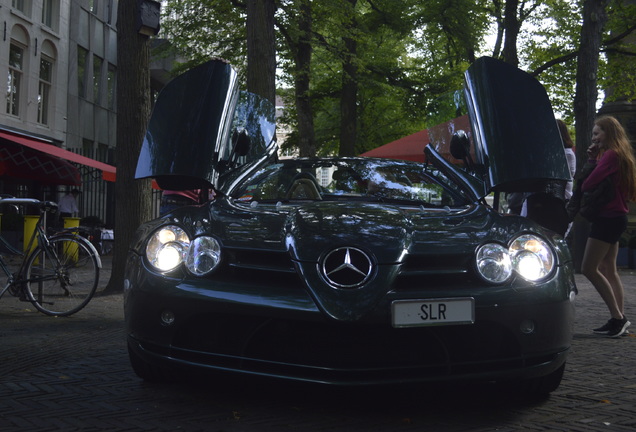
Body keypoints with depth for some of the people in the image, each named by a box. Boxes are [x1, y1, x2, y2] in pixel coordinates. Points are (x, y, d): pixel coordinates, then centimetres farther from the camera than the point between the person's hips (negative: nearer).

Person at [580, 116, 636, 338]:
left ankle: (618, 317, -8)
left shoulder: (611, 155, -15)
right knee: (608, 270, 13)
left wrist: (581, 190, 0)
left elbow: (590, 182, -21)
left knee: (589, 268, -10)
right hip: (615, 217, 11)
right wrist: (593, 160, 3)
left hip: (607, 218, -11)